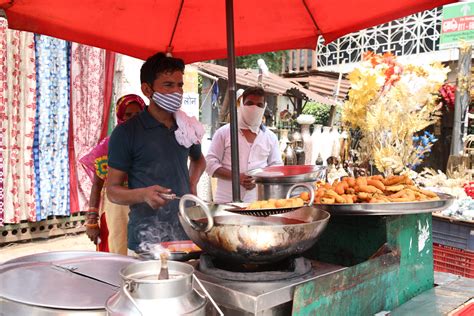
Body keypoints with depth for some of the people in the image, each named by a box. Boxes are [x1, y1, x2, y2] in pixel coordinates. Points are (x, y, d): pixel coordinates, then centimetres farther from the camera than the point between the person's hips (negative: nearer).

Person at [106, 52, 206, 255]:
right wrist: (143, 194, -23)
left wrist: (192, 183, 11)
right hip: (146, 240, -4)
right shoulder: (126, 133, -6)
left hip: (187, 233, 5)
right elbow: (113, 190, -4)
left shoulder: (188, 128, 9)